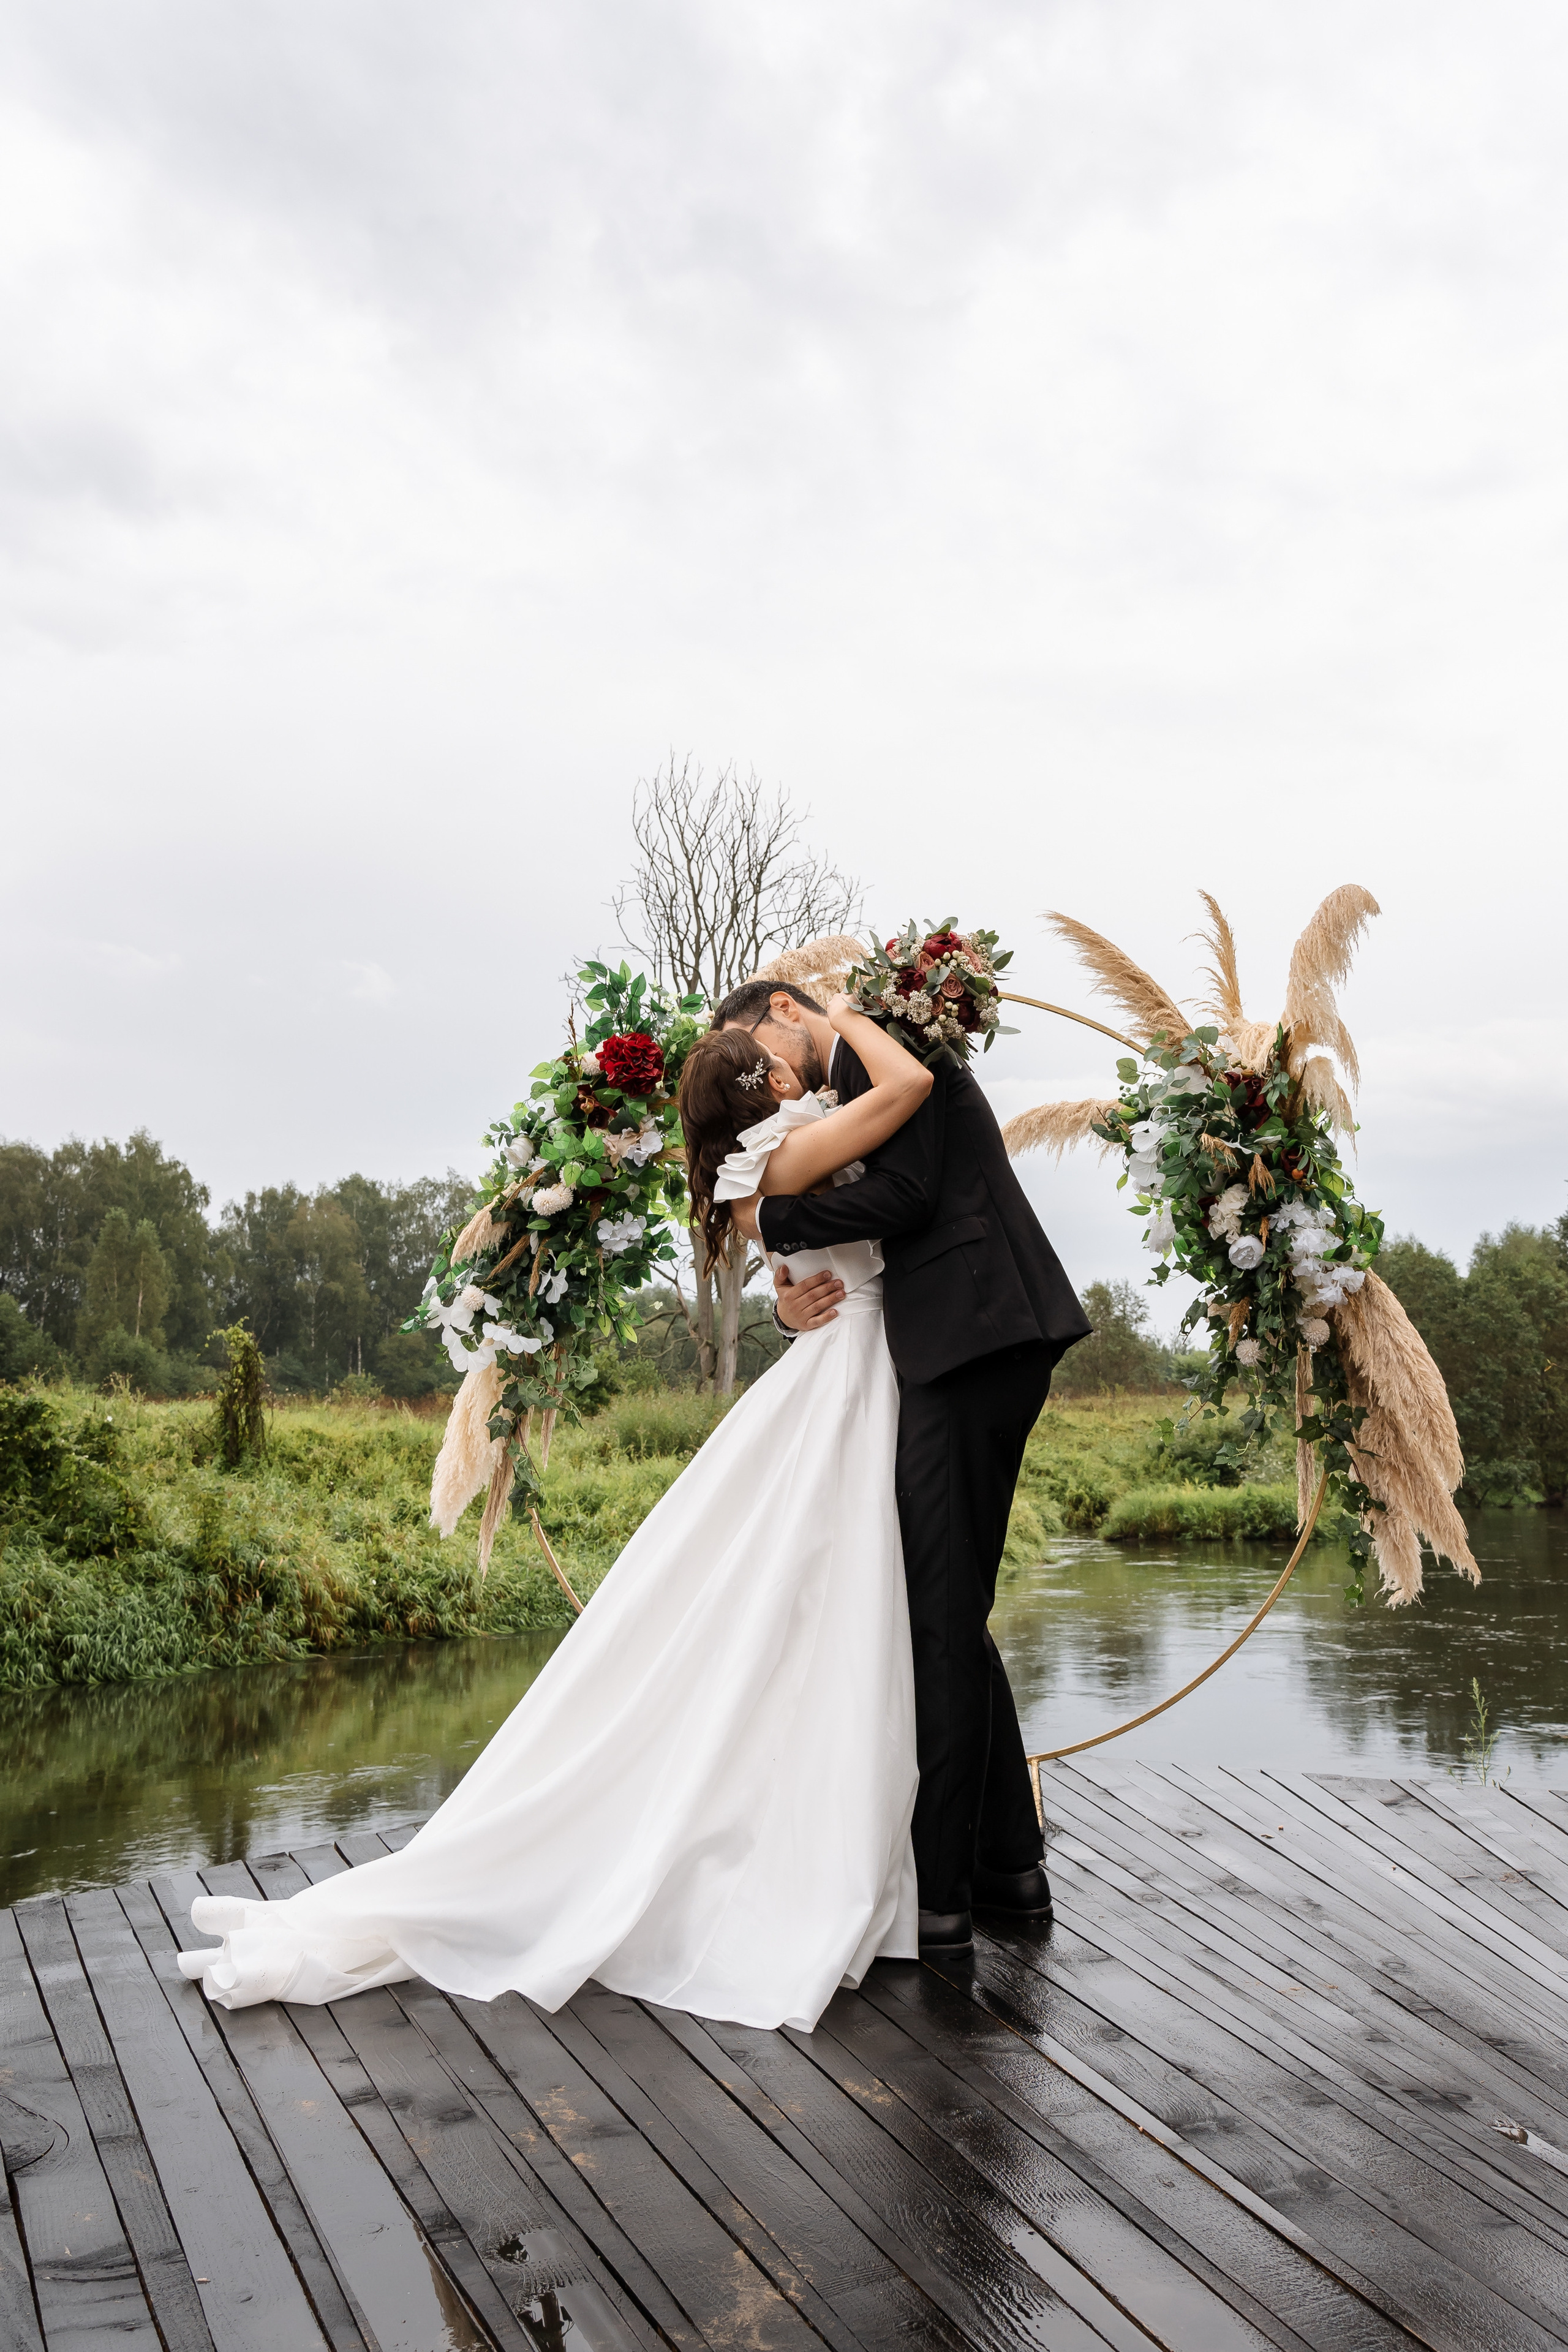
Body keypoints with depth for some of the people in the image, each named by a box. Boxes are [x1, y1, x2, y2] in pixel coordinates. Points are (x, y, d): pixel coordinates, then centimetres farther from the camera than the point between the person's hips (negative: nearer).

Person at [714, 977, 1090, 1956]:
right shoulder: (856, 1089, 25)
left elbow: (906, 1195, -16)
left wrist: (770, 1215, -7)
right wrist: (796, 1303, 0)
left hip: (972, 1342, -10)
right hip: (969, 1348, 10)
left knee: (942, 1619, -7)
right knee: (951, 1616, 14)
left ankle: (937, 1888, 1)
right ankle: (1009, 1860, 24)